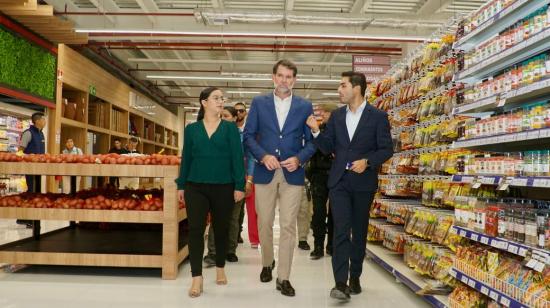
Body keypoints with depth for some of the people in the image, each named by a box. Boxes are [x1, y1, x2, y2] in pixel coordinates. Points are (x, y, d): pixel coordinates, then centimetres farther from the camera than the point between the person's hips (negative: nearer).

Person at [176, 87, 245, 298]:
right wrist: (181, 185, 6)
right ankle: (197, 278, 2)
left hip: (223, 187, 0)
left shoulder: (230, 128, 3)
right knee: (195, 230, -6)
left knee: (221, 229, 11)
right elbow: (186, 158, 8)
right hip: (196, 186, 1)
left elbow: (237, 158, -2)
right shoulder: (191, 129, 7)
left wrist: (239, 186, -8)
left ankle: (220, 269, 31)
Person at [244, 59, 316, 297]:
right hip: (265, 172, 1)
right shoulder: (259, 103, 6)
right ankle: (267, 263, 35)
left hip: (292, 174, -1)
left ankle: (283, 278, 10)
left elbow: (312, 141, 5)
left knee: (288, 226, 0)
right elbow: (248, 135, 2)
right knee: (264, 224, 11)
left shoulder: (305, 106, 6)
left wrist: (299, 159, -12)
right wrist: (263, 156, -13)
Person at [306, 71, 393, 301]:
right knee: (341, 231, -7)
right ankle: (341, 283, -6)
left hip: (363, 182, -1)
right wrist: (316, 131, -7)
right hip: (339, 181, 2)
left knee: (359, 231, 11)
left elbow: (387, 149, -3)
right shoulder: (336, 116, 9)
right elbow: (328, 148, 8)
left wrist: (367, 161, -19)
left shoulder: (378, 116, -2)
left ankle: (355, 277, 27)